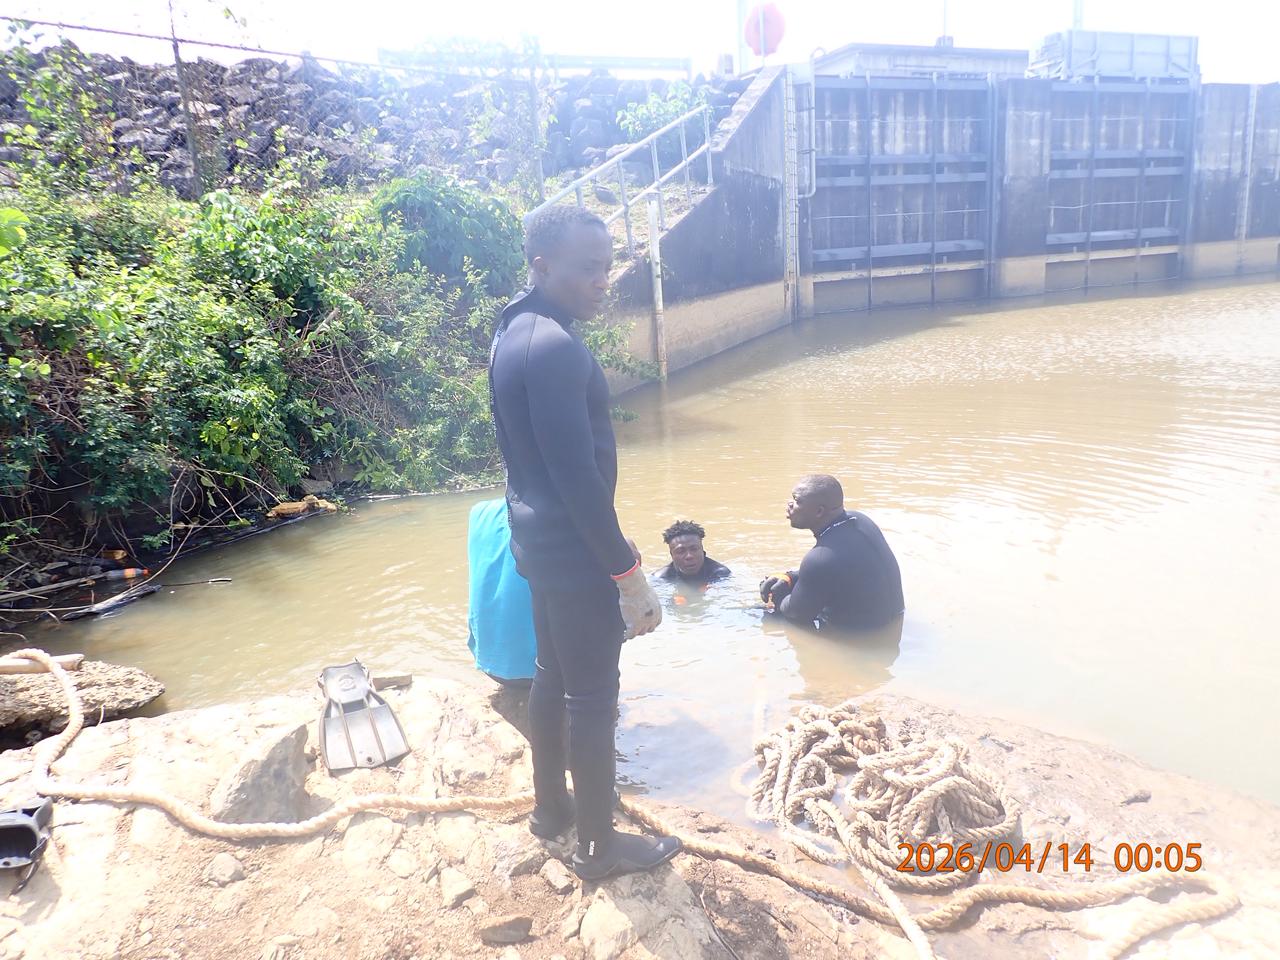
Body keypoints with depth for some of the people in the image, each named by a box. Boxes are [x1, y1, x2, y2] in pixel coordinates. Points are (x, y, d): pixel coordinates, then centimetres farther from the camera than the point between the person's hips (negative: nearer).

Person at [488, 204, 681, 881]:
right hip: (575, 552, -10)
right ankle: (600, 845, 22)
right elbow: (578, 476, -26)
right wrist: (628, 574, -20)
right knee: (594, 699, 5)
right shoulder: (554, 346, -23)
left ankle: (551, 806, 39)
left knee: (553, 674, 22)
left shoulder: (515, 333, 8)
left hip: (538, 540, 10)